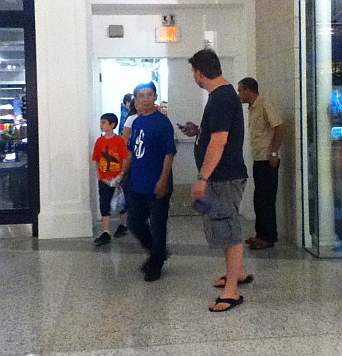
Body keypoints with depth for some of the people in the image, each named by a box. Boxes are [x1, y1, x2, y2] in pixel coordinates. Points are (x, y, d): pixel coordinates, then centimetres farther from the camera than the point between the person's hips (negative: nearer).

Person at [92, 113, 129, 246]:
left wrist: (121, 175, -17)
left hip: (117, 179, -3)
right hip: (104, 180, 3)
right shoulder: (99, 141, 2)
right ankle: (106, 233, 0)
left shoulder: (119, 140, -8)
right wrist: (99, 176, -2)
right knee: (104, 206, -1)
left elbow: (125, 160, -9)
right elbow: (96, 161, 7)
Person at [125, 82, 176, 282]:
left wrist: (163, 181, -20)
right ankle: (157, 253, 34)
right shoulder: (137, 122, 10)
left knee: (157, 226, 3)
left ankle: (156, 265, 19)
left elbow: (169, 154, -15)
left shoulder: (162, 122, -12)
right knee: (135, 223, 14)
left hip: (156, 187, -8)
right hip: (137, 185, 8)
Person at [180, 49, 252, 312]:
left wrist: (202, 178, -25)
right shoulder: (226, 94, 13)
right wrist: (199, 131, 23)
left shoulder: (221, 99, -19)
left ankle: (232, 291, 3)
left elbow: (219, 142, -25)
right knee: (227, 228, 21)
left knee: (228, 230, -4)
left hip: (224, 177, -11)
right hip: (225, 175, 11)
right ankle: (239, 273, 36)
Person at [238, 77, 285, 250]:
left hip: (267, 161, -9)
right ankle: (261, 234, 22)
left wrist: (274, 153, -19)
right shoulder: (251, 108, 15)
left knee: (266, 200, -5)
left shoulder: (264, 105, -13)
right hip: (258, 160, 9)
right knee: (259, 199, 13)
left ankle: (268, 237, 2)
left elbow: (279, 128, -18)